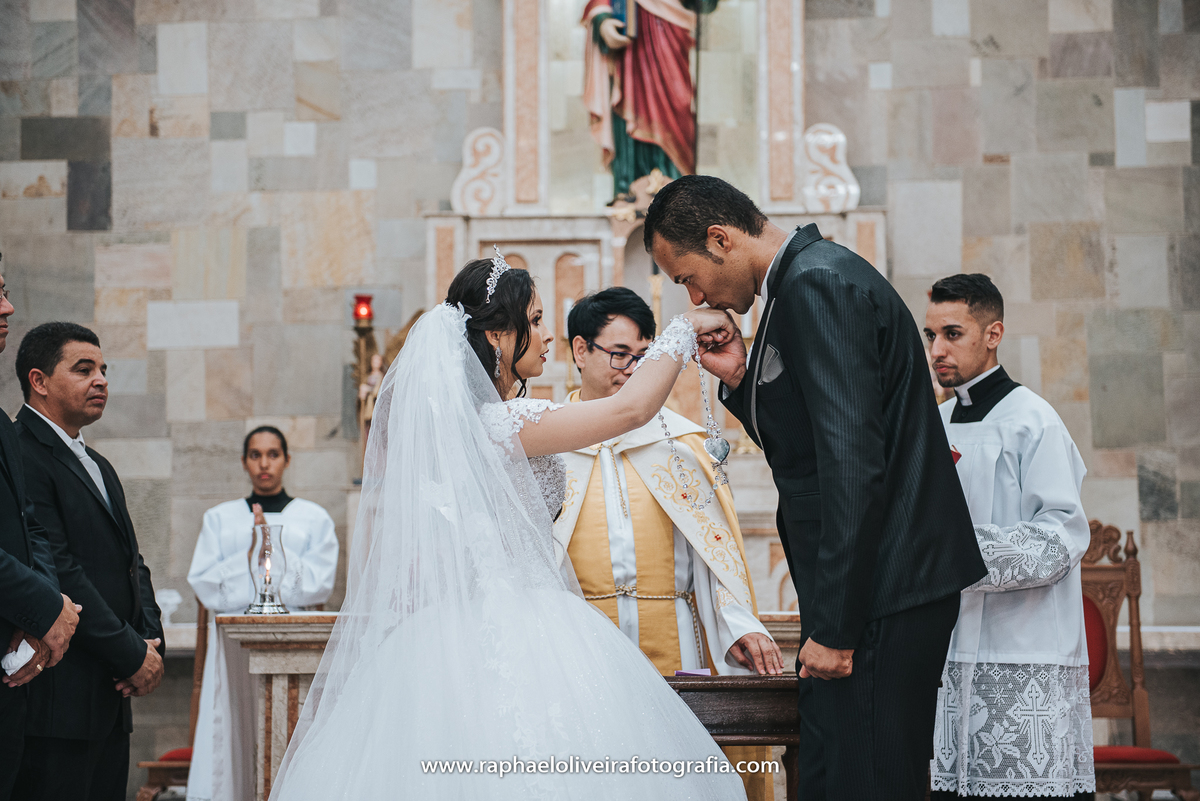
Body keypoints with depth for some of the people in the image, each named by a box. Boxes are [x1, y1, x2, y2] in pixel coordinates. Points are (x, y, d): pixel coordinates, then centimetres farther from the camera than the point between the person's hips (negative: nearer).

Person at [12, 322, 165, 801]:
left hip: (111, 698, 9)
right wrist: (132, 655, -13)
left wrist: (149, 641, 2)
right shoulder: (23, 456, -11)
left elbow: (132, 564, 20)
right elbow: (59, 572, -17)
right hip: (57, 701, -9)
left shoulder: (98, 467, 22)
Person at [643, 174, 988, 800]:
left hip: (882, 594, -10)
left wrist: (835, 627, -21)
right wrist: (741, 379, 9)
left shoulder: (818, 285, -14)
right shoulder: (810, 281, 17)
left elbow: (854, 465, -22)